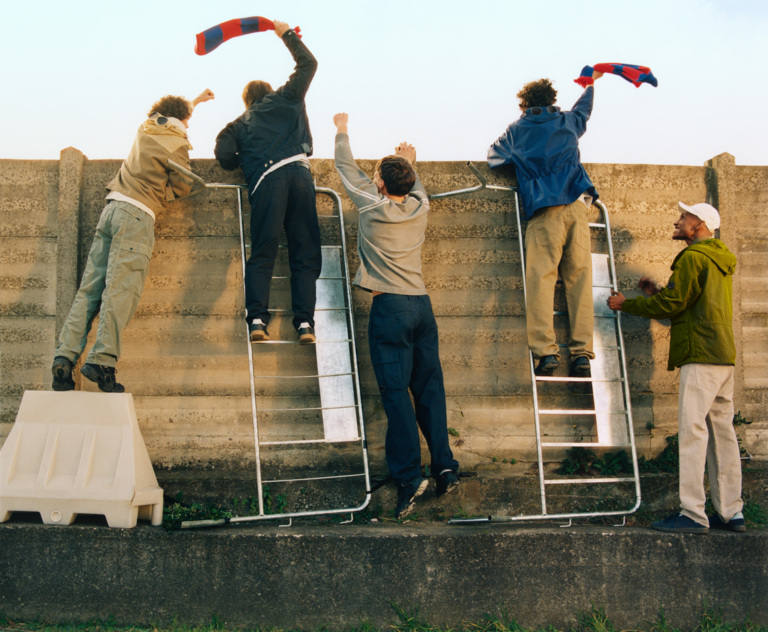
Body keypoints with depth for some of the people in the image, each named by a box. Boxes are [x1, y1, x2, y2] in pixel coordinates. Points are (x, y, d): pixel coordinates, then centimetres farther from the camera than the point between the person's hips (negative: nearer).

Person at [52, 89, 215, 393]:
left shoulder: (145, 129, 20)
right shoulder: (177, 144, -1)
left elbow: (170, 117, 42)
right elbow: (182, 186, 3)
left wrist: (195, 101, 54)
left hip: (112, 207, 7)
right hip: (137, 215, -7)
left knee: (89, 289, 1)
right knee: (120, 291, -12)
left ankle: (64, 358, -5)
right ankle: (102, 360, -19)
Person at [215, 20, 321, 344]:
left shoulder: (238, 124, 24)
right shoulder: (287, 98, 25)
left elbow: (225, 157, 8)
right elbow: (308, 63, 35)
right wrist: (287, 34, 45)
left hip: (265, 181, 0)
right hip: (298, 172, 0)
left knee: (262, 254, 2)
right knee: (305, 253, 0)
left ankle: (257, 318, -13)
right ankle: (305, 323, -11)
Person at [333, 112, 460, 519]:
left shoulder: (373, 208, -5)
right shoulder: (420, 207, 6)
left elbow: (349, 172, 12)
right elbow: (416, 186, 32)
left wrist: (342, 131, 27)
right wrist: (408, 164, 49)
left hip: (390, 307, -5)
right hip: (422, 304, 5)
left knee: (395, 390, -7)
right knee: (429, 388, 7)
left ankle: (408, 475, -12)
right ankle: (444, 465, 3)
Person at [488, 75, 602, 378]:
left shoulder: (516, 131, 16)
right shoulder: (568, 122, 22)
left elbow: (493, 155, 31)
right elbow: (584, 107, 45)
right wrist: (591, 83, 64)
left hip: (543, 210, -2)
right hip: (576, 205, 2)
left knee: (540, 277, -8)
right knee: (579, 278, 0)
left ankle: (546, 350, -19)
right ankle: (581, 351, -6)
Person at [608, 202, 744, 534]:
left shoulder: (693, 258, -8)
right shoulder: (720, 260, 23)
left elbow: (671, 304, -11)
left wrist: (626, 304, 1)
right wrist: (658, 293, 20)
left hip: (701, 357, -10)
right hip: (723, 357, 10)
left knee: (692, 431, -11)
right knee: (721, 432, 9)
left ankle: (693, 514, -13)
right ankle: (731, 513, 12)